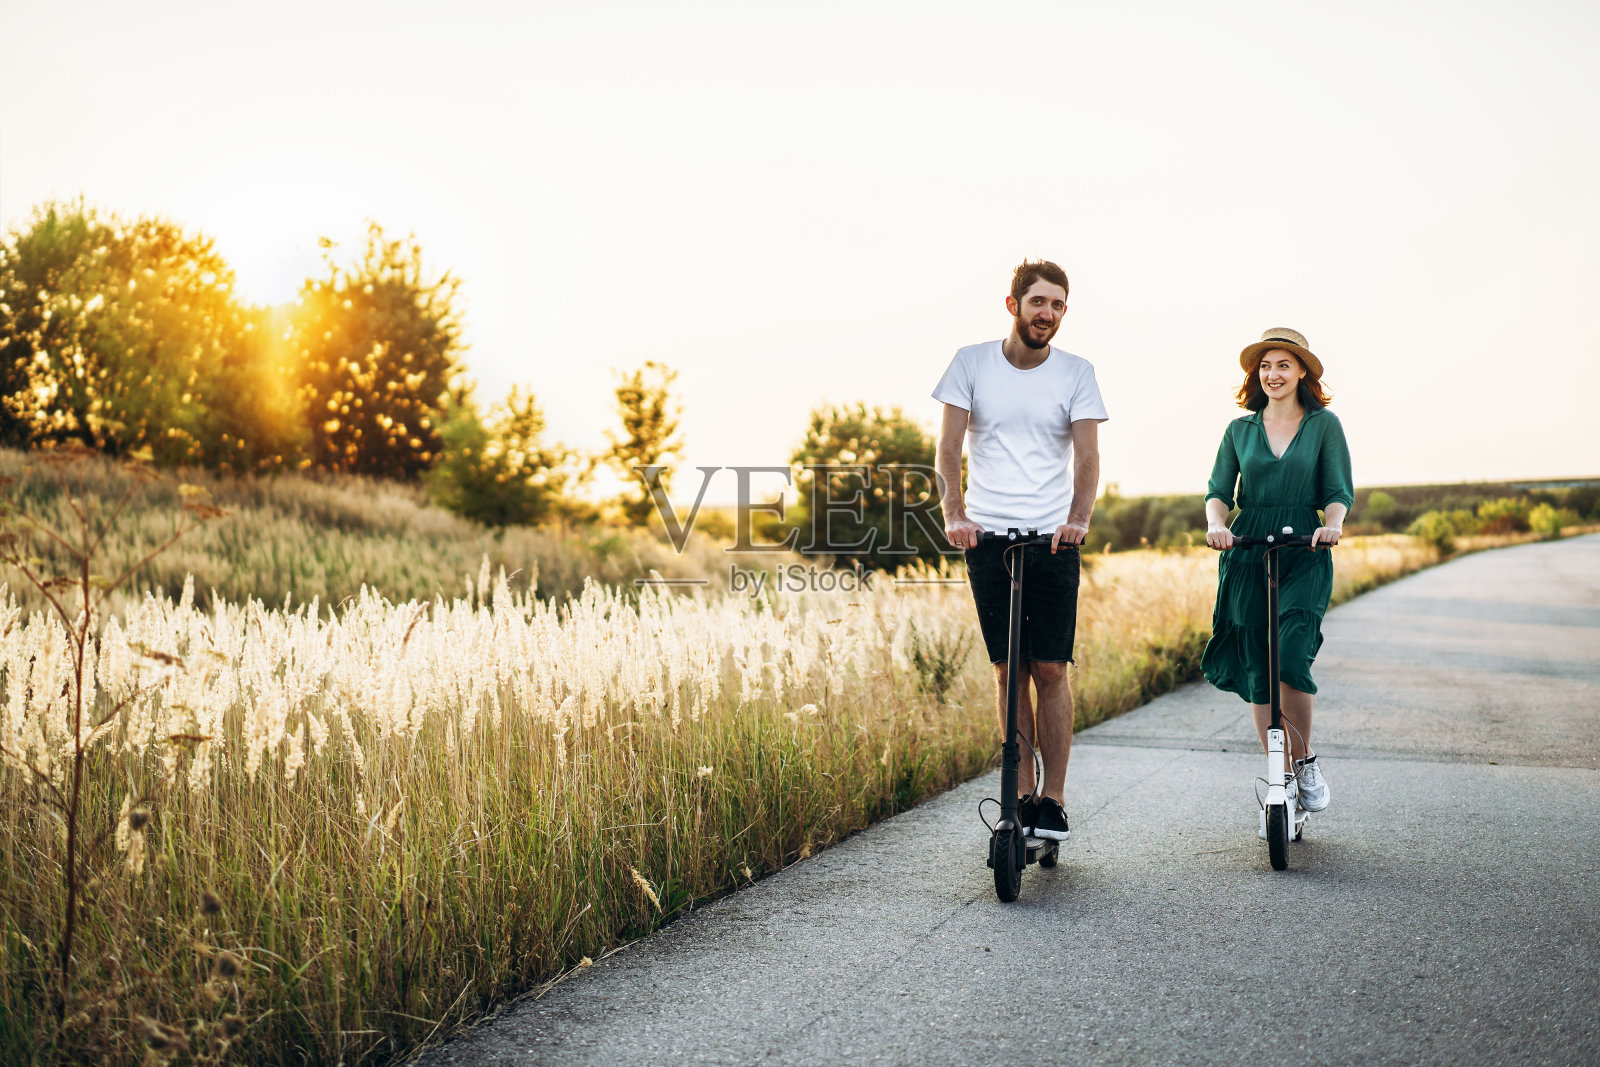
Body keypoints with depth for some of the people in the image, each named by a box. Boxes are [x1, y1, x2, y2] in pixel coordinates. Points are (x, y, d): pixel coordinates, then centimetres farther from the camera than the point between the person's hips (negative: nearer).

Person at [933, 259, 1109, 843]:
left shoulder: (1076, 373, 3)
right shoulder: (973, 362, 2)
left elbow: (1086, 454, -6)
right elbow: (948, 447, -4)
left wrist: (1078, 518, -24)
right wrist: (954, 513, -20)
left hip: (1054, 538, 0)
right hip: (987, 534, 0)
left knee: (1050, 670, -3)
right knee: (1009, 669, 5)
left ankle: (1053, 799, 6)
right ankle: (1021, 793, 14)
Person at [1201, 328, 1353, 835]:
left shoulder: (1324, 425, 7)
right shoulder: (1240, 430, 12)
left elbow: (1338, 491, 1)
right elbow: (1218, 491, 6)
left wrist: (1332, 523, -20)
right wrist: (1216, 523, -16)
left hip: (1304, 556, -2)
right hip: (1247, 555, 3)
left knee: (1290, 658, -21)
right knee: (1257, 672, 1)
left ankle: (1305, 761, 1)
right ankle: (1279, 783, 14)